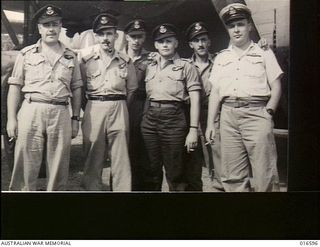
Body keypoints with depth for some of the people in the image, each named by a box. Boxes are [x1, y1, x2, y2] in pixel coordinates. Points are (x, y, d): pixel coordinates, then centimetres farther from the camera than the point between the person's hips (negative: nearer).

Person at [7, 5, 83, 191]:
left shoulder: (71, 57, 13)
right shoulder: (26, 54, 8)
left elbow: (76, 89, 15)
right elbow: (15, 86, 6)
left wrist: (76, 118, 8)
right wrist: (11, 118, -3)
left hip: (61, 114, 2)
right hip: (31, 111, -1)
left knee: (59, 169, 6)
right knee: (26, 167, -1)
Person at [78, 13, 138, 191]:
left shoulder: (126, 61, 8)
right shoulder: (85, 56, 3)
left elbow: (131, 89, 17)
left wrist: (121, 108, 12)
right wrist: (83, 109, 6)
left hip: (119, 109, 1)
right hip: (93, 108, -1)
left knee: (121, 158, 1)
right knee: (93, 158, 4)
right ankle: (92, 188, 15)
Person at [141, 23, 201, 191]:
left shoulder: (186, 67, 1)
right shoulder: (150, 68, 15)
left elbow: (195, 100, -4)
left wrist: (193, 129, -12)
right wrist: (145, 119, 6)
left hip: (174, 118, -4)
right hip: (150, 119, 5)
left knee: (174, 172, -1)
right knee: (152, 169, 11)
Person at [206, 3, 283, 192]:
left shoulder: (264, 54, 12)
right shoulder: (221, 58, 20)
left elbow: (276, 87, 7)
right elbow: (215, 93, 16)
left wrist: (269, 111, -8)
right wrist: (210, 124, 9)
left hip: (256, 113, -3)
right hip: (228, 115, 3)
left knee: (265, 174, -8)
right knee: (232, 176, 3)